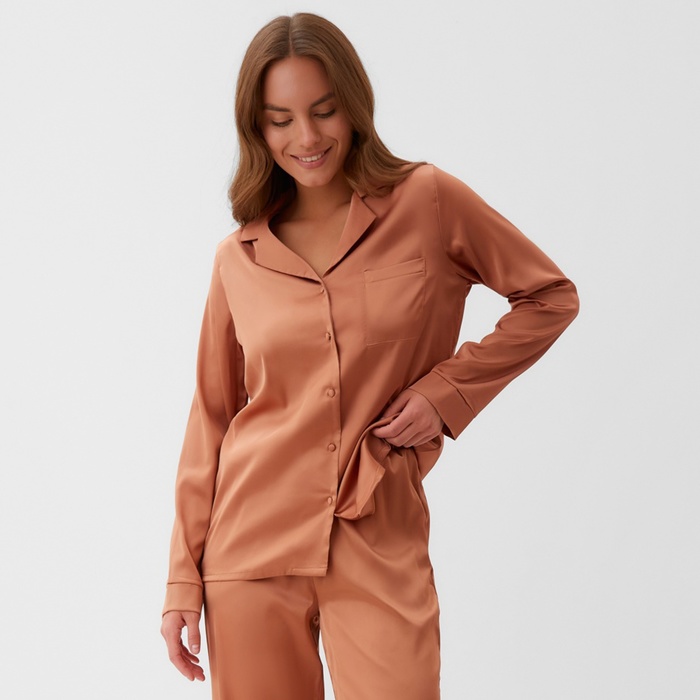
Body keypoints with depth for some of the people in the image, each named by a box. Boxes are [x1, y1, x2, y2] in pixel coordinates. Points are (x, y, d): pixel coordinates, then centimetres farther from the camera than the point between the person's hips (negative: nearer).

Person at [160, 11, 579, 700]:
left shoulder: (428, 201, -1)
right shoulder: (238, 258, 4)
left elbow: (550, 296, 8)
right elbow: (211, 418, 8)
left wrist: (448, 389, -4)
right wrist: (184, 579, 6)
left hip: (379, 546, -2)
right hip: (252, 541, 2)